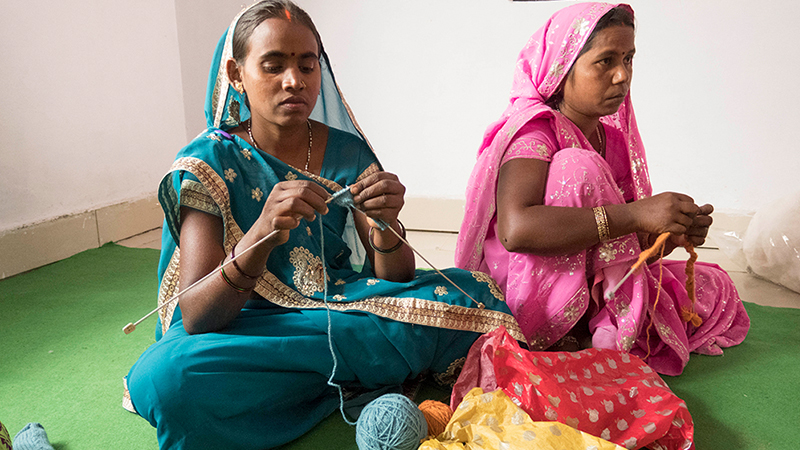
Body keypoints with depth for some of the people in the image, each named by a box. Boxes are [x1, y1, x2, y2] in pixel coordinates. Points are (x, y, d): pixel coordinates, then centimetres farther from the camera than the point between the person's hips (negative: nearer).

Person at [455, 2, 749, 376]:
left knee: (717, 291, 5)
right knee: (577, 166, -25)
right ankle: (617, 334, -19)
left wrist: (672, 234, -13)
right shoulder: (533, 130, -16)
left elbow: (629, 244, 10)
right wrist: (636, 214, -34)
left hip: (598, 295, 8)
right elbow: (516, 229, -35)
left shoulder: (614, 139, 7)